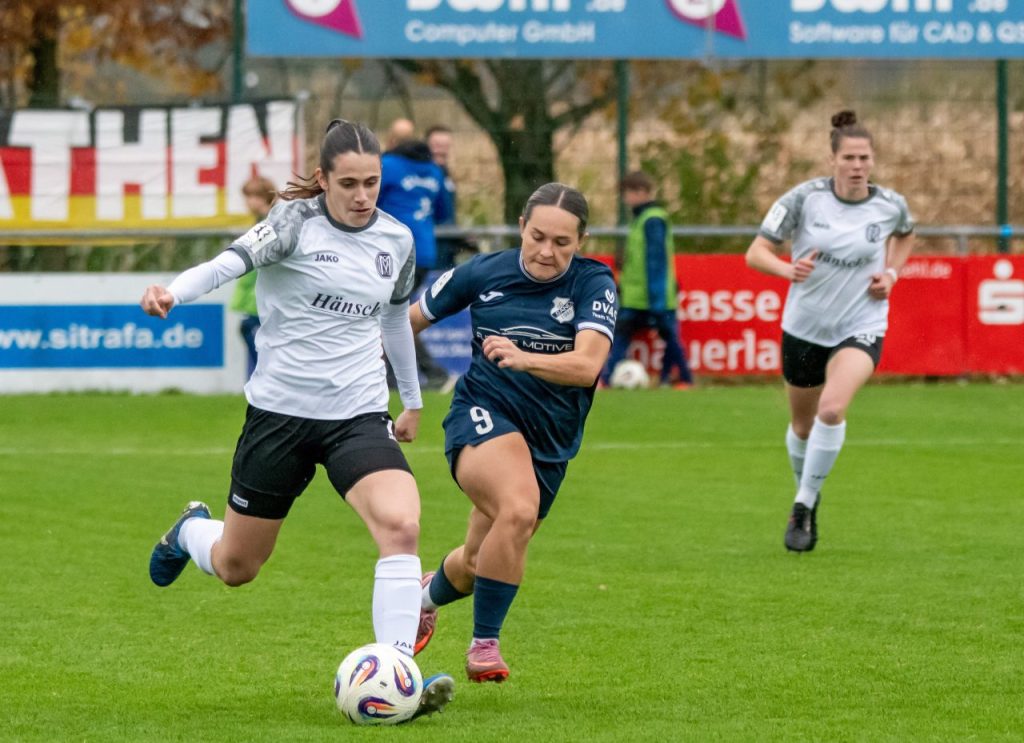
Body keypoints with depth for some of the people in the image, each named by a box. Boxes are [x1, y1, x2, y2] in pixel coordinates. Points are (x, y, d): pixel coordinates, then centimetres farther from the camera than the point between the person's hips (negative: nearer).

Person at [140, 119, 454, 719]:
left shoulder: (396, 240, 5)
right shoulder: (296, 221, -9)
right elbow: (234, 260, -26)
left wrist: (413, 399, 32)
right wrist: (174, 292, -46)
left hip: (359, 415, 3)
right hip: (280, 413, -3)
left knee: (401, 526, -25)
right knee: (234, 568, 11)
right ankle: (192, 531, 48)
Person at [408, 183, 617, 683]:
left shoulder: (594, 285, -9)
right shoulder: (483, 273, -5)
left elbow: (588, 364, -26)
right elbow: (410, 320, 11)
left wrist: (523, 358, -42)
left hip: (549, 442, 3)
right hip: (483, 416, -3)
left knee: (481, 562, 15)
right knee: (519, 509, -33)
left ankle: (430, 593, 53)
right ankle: (484, 644, -19)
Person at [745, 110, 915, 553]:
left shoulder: (891, 205, -7)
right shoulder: (805, 198, -12)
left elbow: (905, 233, 19)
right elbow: (756, 253, -10)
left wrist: (891, 273, 1)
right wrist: (788, 269, -30)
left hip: (861, 328, -1)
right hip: (804, 327, 1)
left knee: (832, 407, -27)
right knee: (803, 425, 16)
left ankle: (804, 506, -13)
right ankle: (807, 495, 45)